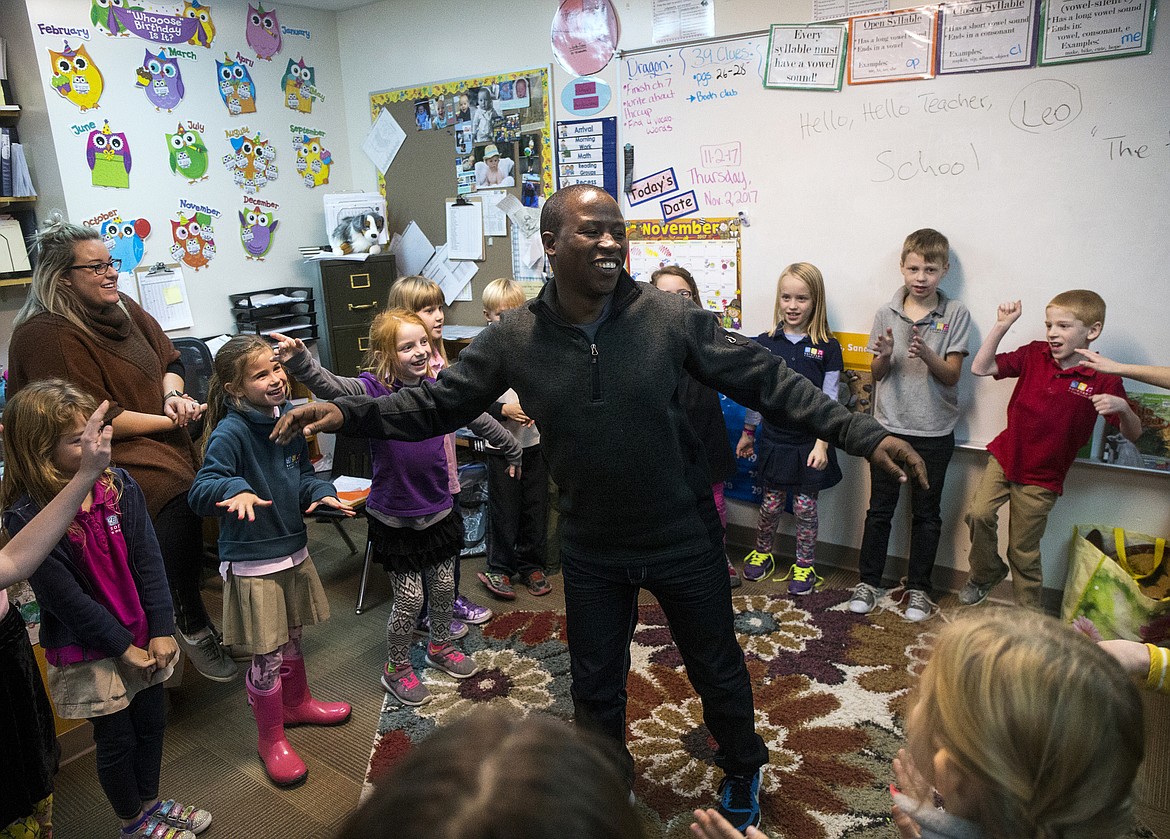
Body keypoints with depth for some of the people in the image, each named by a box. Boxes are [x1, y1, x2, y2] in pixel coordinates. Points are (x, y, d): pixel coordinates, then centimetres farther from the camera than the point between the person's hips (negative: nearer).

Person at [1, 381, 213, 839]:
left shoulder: (120, 486, -7)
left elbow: (148, 561, -5)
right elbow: (66, 598, -18)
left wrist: (161, 630, -8)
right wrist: (123, 647, -14)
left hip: (144, 636, 4)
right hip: (89, 651, -4)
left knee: (151, 722, 19)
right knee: (117, 740, 13)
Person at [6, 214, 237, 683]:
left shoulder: (122, 309, 9)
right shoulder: (46, 336, -14)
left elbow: (168, 360, 17)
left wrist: (173, 395, -5)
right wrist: (170, 421, -14)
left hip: (161, 435, 8)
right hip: (105, 456, -8)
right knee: (179, 497, -31)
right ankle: (191, 626, -16)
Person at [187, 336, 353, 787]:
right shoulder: (230, 433, -22)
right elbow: (200, 492, -28)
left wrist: (320, 492, -8)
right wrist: (235, 489, -47)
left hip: (292, 549, 7)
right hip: (251, 563, -7)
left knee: (292, 639, 25)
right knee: (267, 656, 6)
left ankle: (298, 703, 49)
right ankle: (271, 738, 28)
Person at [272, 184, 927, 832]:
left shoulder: (671, 319, -15)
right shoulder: (514, 339, -11)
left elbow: (768, 381, -12)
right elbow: (437, 403, -4)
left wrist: (864, 433, -18)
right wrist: (347, 412, -17)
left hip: (685, 541, -1)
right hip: (591, 551, 1)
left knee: (718, 670, 20)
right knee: (596, 687, 20)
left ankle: (743, 770, 52)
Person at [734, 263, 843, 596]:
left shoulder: (826, 348, -6)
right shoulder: (765, 343, -1)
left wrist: (822, 444, -12)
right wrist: (748, 433, 12)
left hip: (809, 443, -1)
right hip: (774, 440, 2)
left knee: (805, 506, 9)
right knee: (771, 503, 12)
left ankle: (804, 566, 26)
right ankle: (761, 553, 35)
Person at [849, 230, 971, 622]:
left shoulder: (956, 314, -4)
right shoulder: (886, 313, 0)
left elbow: (952, 375, -7)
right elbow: (877, 374, 3)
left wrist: (927, 354, -27)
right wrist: (884, 356, -20)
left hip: (934, 431, -1)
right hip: (889, 425, 1)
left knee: (926, 512, 11)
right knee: (880, 508, 10)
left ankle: (918, 587, 25)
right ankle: (869, 581, 23)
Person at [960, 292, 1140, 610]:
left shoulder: (1103, 380, -11)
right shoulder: (1034, 354, -3)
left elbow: (1133, 434, -9)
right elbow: (980, 368, -5)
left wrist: (1122, 408, -31)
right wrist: (1001, 326, -13)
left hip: (1042, 478, -2)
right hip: (1004, 456, 2)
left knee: (1024, 552, 6)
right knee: (979, 513, -18)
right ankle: (986, 572, 12)